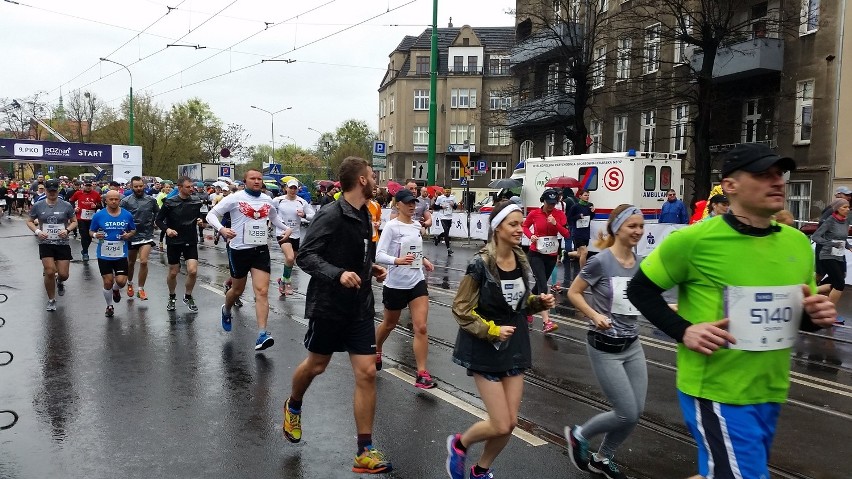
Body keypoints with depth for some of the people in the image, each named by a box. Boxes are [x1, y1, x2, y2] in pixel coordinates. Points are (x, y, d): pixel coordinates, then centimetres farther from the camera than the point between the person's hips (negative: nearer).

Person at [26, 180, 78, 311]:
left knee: (64, 274, -1)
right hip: (45, 244, 0)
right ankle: (51, 300, 11)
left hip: (62, 243, 0)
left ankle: (59, 282, 40)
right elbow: (29, 221, 11)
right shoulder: (38, 206, 1)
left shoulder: (66, 205, -1)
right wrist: (37, 231, -7)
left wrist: (67, 230, -12)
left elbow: (74, 221, 7)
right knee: (50, 272, -9)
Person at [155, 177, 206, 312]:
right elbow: (159, 220, -3)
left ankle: (188, 296, 15)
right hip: (174, 241, -1)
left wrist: (201, 220, -8)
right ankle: (171, 297, 33)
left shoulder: (196, 201, -1)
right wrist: (166, 229, -21)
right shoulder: (170, 202, -10)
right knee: (173, 273, 8)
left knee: (192, 271, -9)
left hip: (191, 241, 2)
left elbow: (200, 215, 15)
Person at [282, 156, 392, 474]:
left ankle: (365, 453, 8)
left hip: (360, 307, 6)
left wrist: (371, 269, 5)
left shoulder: (364, 215, 6)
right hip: (328, 305, -6)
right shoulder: (331, 215, -18)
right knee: (316, 364, 16)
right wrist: (338, 274, -33)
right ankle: (293, 407, 50)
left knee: (366, 373, 0)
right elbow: (305, 257, -21)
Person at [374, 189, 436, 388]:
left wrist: (423, 260, 6)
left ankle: (422, 373, -2)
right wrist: (398, 261, -35)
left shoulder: (416, 226, 6)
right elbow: (379, 254, -19)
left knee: (421, 328, -6)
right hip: (395, 283, -4)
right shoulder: (391, 226, -13)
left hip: (417, 282, 4)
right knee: (389, 324, 18)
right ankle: (376, 351, 48)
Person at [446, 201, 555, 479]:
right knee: (501, 425, -4)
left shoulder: (522, 261, 1)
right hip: (486, 349, -6)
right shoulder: (480, 264, -19)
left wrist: (540, 302, -4)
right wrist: (491, 330, -22)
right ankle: (458, 444, 26)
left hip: (515, 346, 6)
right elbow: (461, 309, -13)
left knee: (510, 423, 8)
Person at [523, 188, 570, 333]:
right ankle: (546, 322, -22)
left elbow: (567, 235, -8)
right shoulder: (534, 214, -7)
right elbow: (525, 226, 11)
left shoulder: (559, 214, -3)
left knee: (540, 284, 18)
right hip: (536, 254, -4)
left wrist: (555, 223, -23)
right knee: (543, 286, -16)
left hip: (552, 255, 4)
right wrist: (531, 236, -10)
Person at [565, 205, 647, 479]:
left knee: (636, 412, 9)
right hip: (604, 348, -7)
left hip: (632, 345, 7)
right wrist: (595, 316, -22)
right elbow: (573, 293, -9)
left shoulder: (640, 264, 2)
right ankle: (578, 435, 23)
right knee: (627, 414, -4)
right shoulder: (601, 261, -17)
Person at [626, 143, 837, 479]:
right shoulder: (696, 239, -15)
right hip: (716, 391, -6)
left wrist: (816, 316, -5)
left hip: (770, 393, 7)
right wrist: (682, 331, -18)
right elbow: (639, 289, -7)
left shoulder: (797, 243, 4)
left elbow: (800, 314, 17)